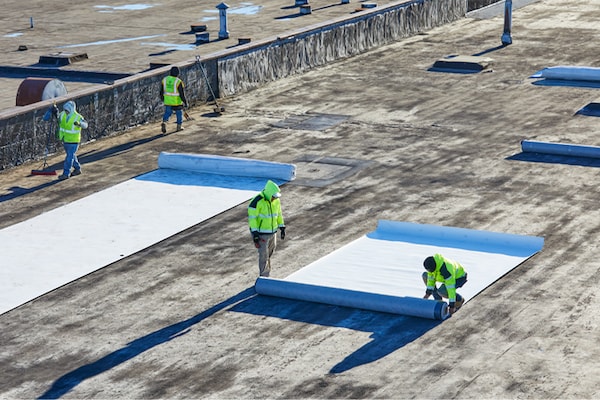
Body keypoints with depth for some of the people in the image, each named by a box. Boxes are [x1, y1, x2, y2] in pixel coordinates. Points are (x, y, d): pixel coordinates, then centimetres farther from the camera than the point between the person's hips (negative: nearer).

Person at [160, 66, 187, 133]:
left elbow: (162, 91, 5)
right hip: (177, 101, -3)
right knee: (179, 113, 19)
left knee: (167, 113, 16)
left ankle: (164, 123, -10)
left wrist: (162, 98, 22)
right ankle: (179, 127, 29)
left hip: (167, 100, 3)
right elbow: (182, 94, -17)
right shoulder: (178, 82, -21)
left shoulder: (165, 79, -6)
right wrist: (185, 102, -6)